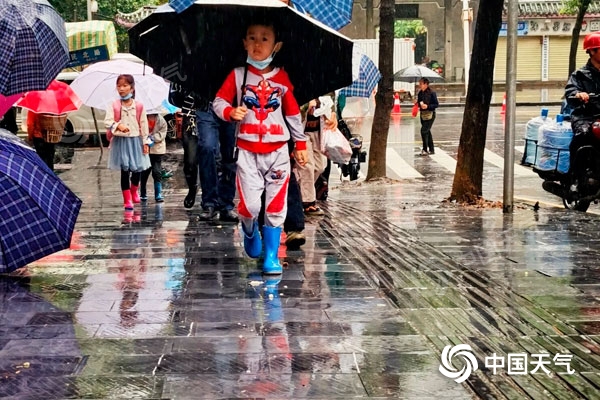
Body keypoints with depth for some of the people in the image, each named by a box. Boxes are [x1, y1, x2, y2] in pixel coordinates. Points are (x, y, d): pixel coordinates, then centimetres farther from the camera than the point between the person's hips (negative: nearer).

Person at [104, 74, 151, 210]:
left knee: (137, 169, 5)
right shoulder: (114, 106, -3)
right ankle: (127, 199, 9)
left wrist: (145, 142, 0)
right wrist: (118, 125, -32)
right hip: (120, 141, -1)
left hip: (136, 140, 1)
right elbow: (107, 122, -13)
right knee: (125, 170, -1)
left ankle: (134, 190, 36)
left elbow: (144, 125, 2)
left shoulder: (139, 106, 0)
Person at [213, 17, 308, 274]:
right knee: (250, 205, -8)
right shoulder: (237, 76, 2)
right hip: (248, 151, -1)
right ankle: (250, 232, 25)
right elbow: (219, 102, 3)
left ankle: (271, 256, 9)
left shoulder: (282, 78, 5)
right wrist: (230, 112, -18)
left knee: (275, 206, 0)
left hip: (277, 151, 1)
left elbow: (293, 113, 11)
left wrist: (300, 143, 12)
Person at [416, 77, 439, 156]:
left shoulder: (431, 93, -12)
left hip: (430, 114, -8)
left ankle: (425, 149, -8)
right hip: (423, 114, 8)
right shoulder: (420, 93, 8)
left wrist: (427, 106, -22)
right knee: (427, 132, 13)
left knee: (424, 130, -15)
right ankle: (431, 149, 22)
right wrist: (418, 106, 0)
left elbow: (436, 104, -11)